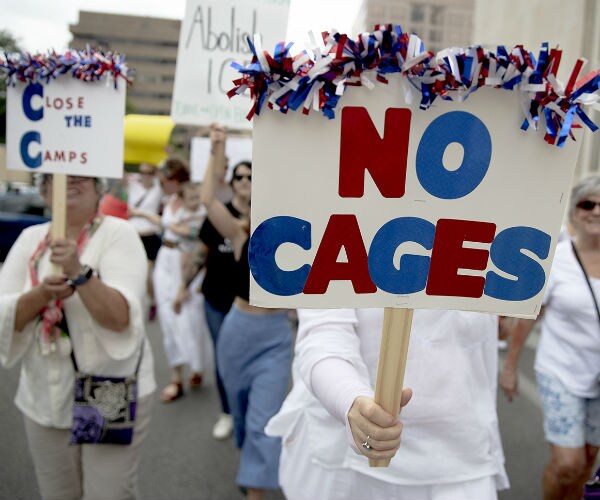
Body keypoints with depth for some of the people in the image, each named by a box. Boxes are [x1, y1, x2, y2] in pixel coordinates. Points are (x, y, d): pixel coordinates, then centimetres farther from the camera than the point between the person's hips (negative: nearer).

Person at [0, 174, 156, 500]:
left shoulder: (118, 232, -10)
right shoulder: (30, 238, 4)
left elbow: (121, 317, -21)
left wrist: (79, 272, -35)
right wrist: (41, 294, -21)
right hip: (44, 398, 5)